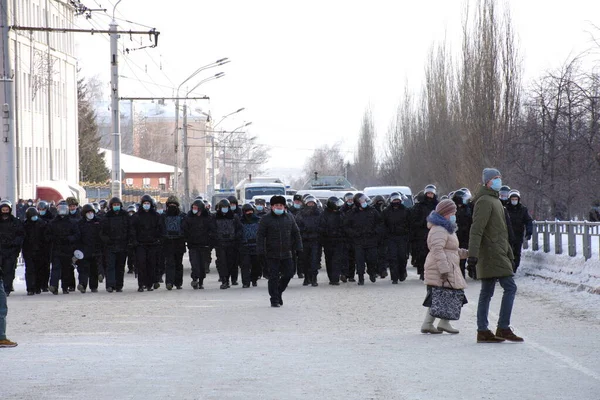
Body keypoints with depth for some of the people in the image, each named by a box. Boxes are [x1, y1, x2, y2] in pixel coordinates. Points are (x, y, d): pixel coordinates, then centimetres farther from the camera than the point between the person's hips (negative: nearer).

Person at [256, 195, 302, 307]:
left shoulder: (289, 218, 10)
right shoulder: (266, 219, -1)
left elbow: (296, 233, 14)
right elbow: (260, 235, -3)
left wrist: (298, 248, 6)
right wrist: (260, 251, -11)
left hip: (286, 253, 4)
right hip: (272, 254, -4)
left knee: (288, 274, 4)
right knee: (274, 277, -3)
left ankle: (278, 292, 26)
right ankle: (274, 299, 4)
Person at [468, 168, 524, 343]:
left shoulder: (495, 201, 21)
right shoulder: (485, 201, -11)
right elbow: (476, 229, -20)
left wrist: (509, 254, 28)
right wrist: (473, 254, -27)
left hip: (497, 254, 10)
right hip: (492, 255, -10)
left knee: (487, 293, 8)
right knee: (510, 287, -11)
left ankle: (483, 331, 8)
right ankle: (503, 328, -10)